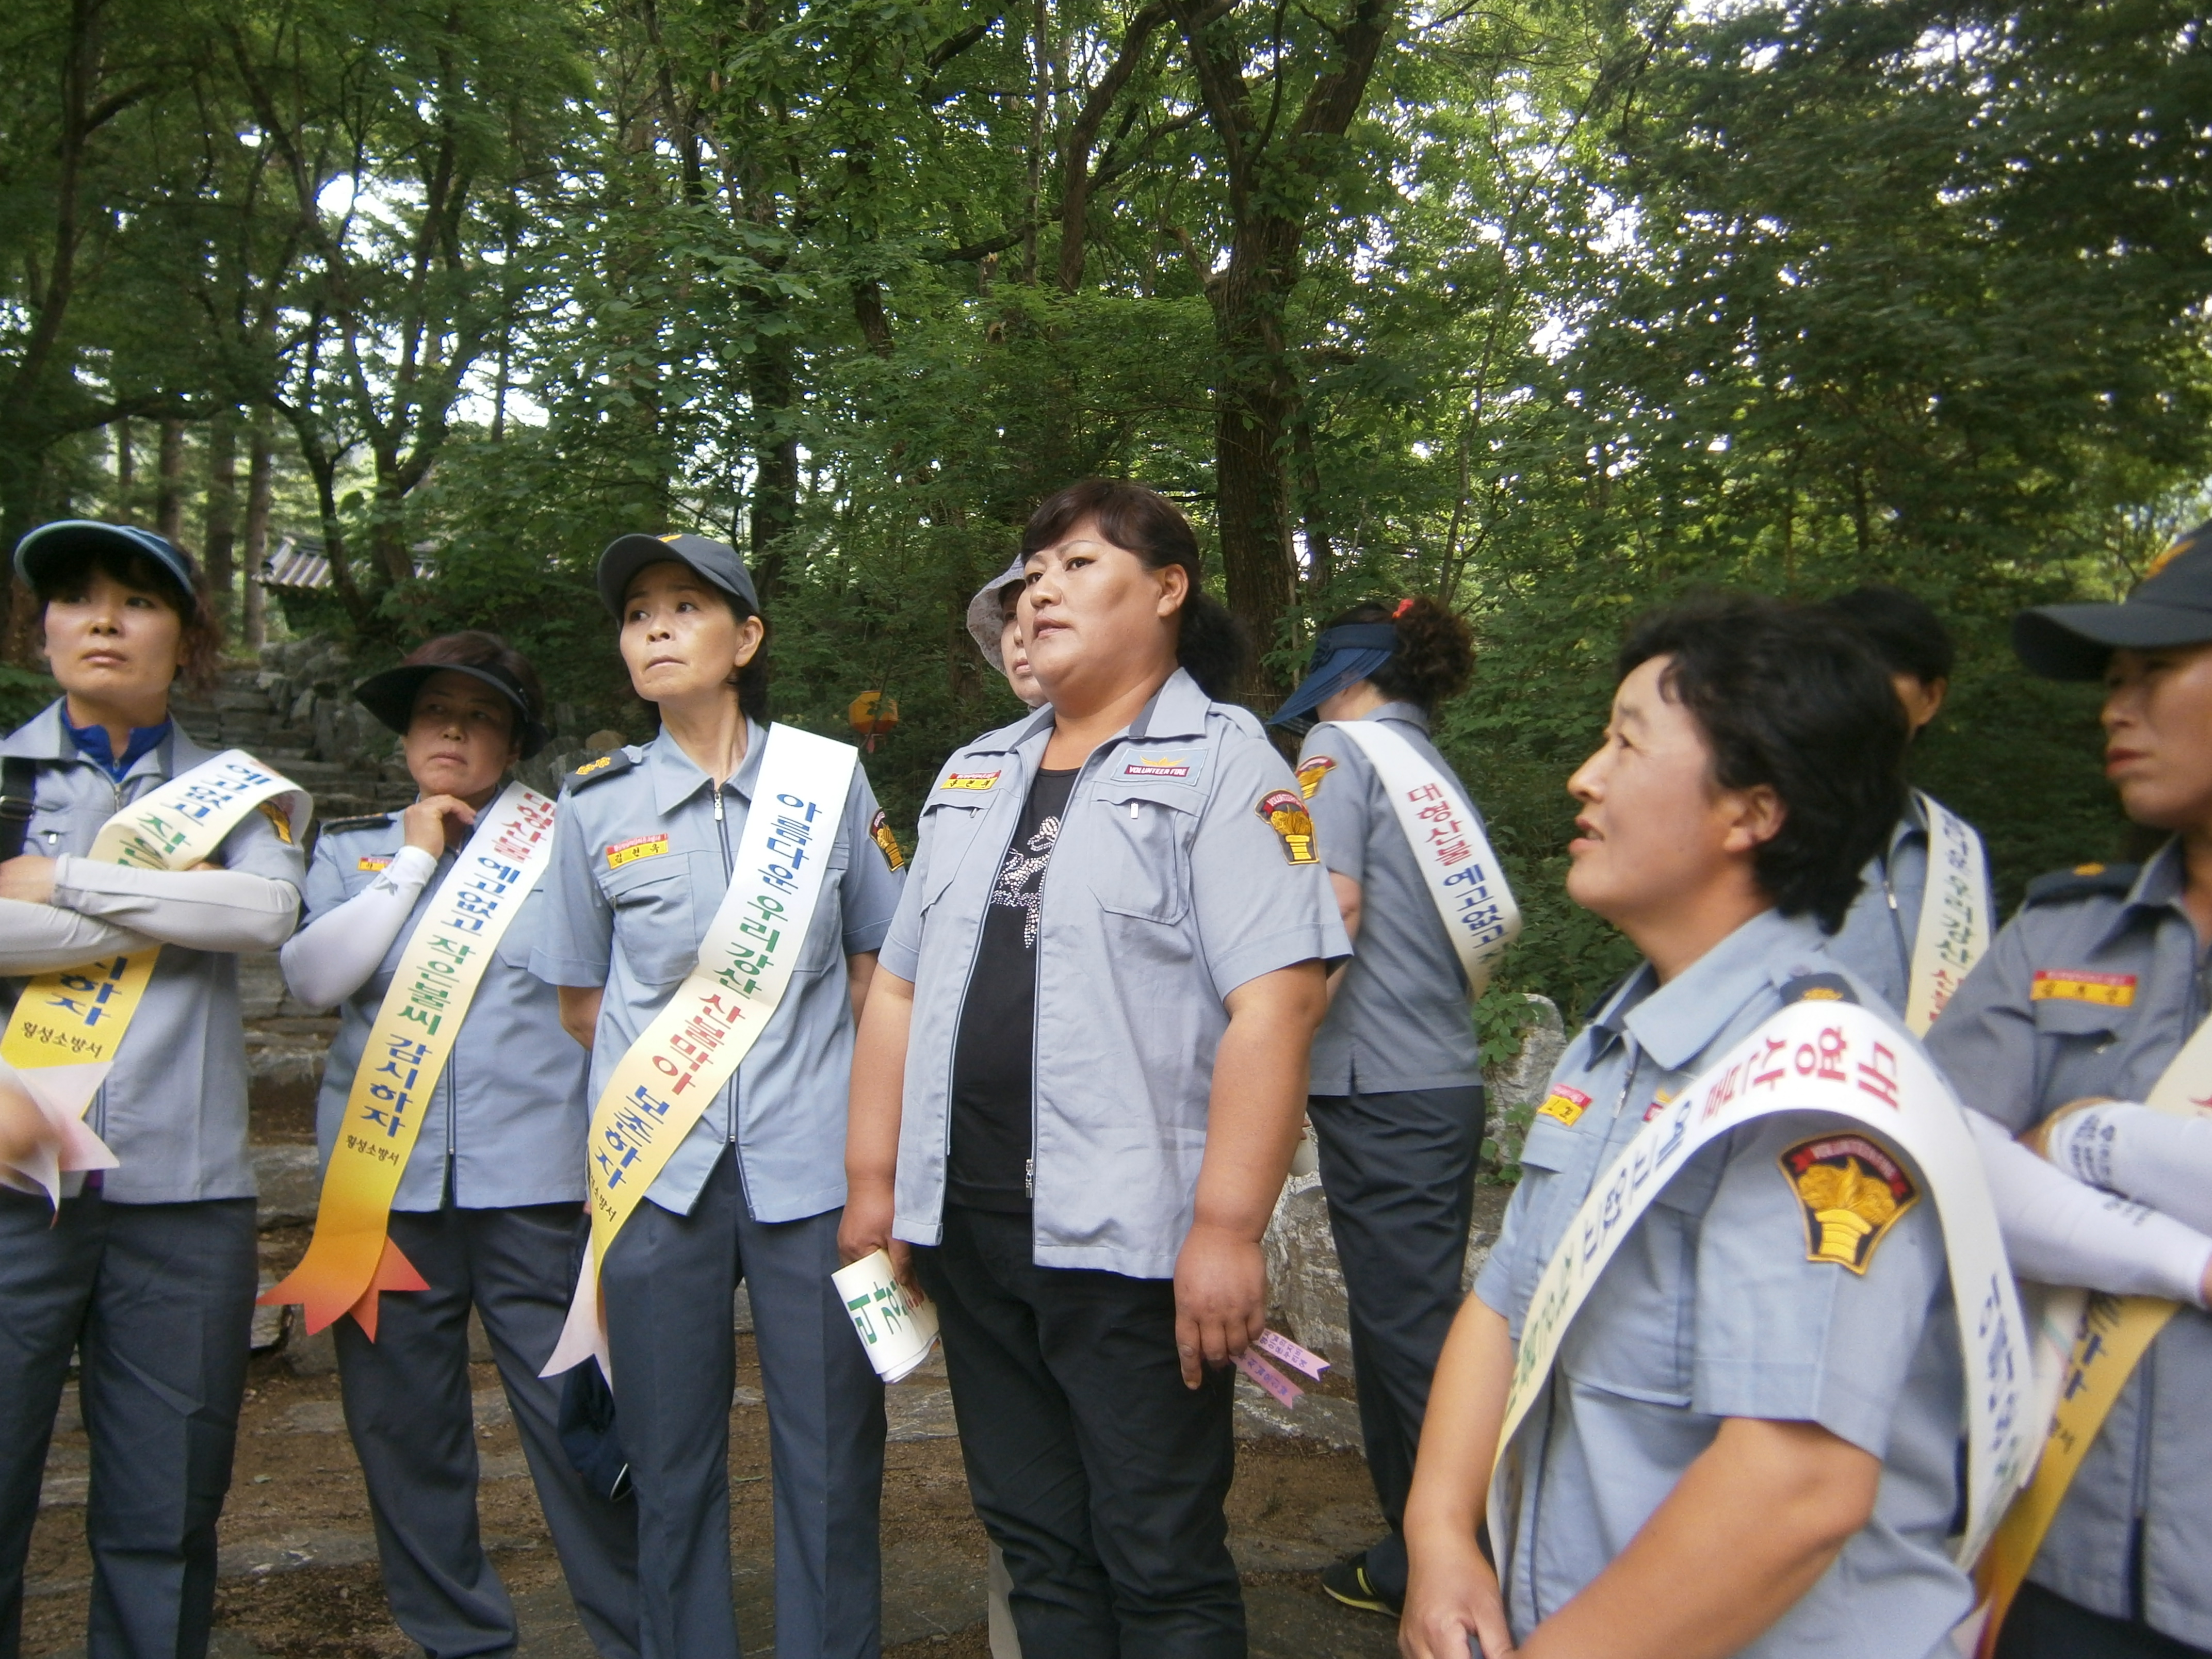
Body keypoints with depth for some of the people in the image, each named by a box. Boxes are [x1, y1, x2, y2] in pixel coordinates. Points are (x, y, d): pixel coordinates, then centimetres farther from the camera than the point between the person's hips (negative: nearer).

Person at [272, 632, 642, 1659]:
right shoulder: (352, 852, 14)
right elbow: (313, 978, -3)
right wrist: (414, 860, -3)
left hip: (531, 1178, -3)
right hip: (383, 1178, 3)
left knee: (575, 1418, -1)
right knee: (403, 1423, 11)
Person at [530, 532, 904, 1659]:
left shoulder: (830, 776, 3)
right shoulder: (596, 804, 4)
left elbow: (875, 967, 10)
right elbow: (581, 1001, 12)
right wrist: (669, 1071, 10)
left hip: (812, 1165, -1)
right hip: (658, 1172, 1)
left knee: (832, 1454, 6)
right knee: (669, 1459, 11)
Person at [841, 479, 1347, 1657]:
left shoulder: (1220, 762, -5)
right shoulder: (972, 775, 15)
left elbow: (1273, 1003, -15)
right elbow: (899, 990, 16)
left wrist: (1226, 1227, -21)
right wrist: (873, 1181, 11)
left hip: (1128, 1239, -6)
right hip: (967, 1229, 6)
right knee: (1036, 1547, 18)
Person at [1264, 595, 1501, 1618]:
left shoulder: (1341, 746, -4)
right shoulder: (1441, 775, 18)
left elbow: (1337, 904, -15)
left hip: (1380, 1085, -8)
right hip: (1447, 1077, 8)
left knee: (1405, 1328, -1)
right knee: (1412, 1318, 16)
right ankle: (1415, 1552, 26)